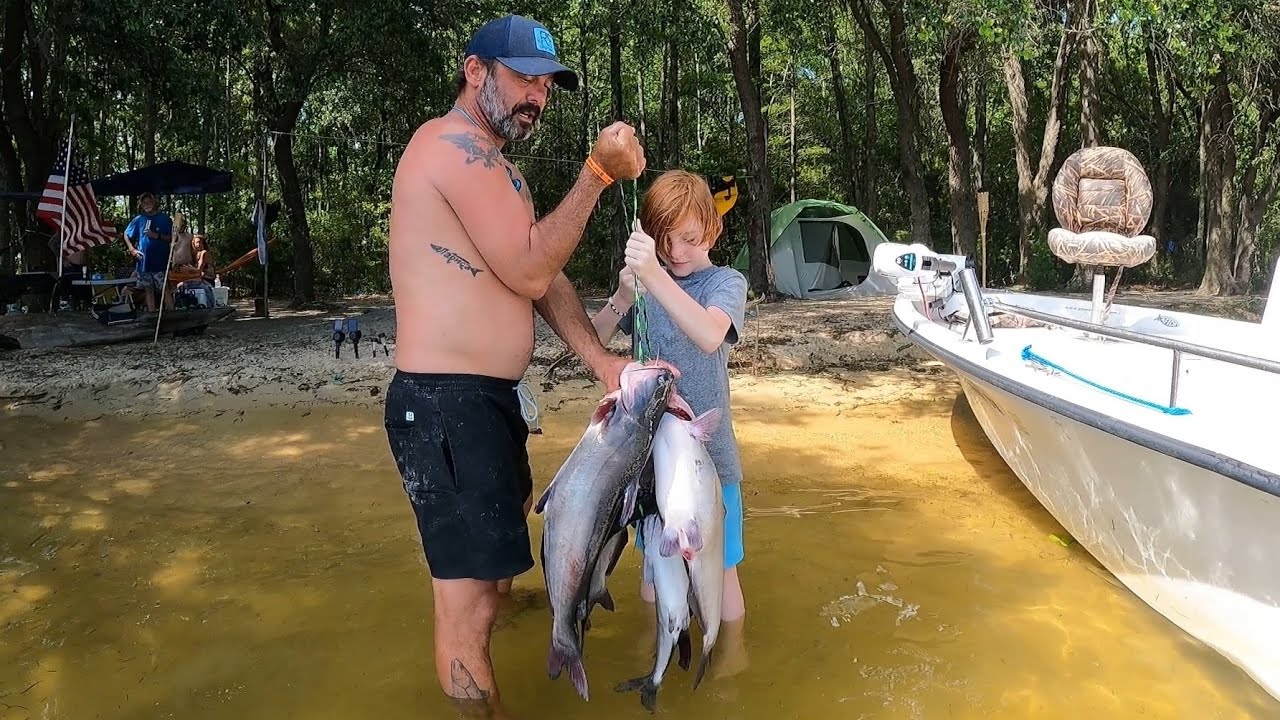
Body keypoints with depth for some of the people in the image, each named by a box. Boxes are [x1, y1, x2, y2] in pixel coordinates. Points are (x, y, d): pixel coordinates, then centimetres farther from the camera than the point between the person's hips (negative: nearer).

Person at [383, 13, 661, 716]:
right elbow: (529, 271, -19)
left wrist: (600, 359, 1)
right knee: (468, 600, -5)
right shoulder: (455, 142, -13)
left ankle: (502, 597, 57)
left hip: (488, 396, 11)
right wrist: (597, 173, -15)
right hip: (446, 403, -11)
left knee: (510, 509, 32)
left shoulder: (494, 164, 19)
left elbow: (547, 276, 12)